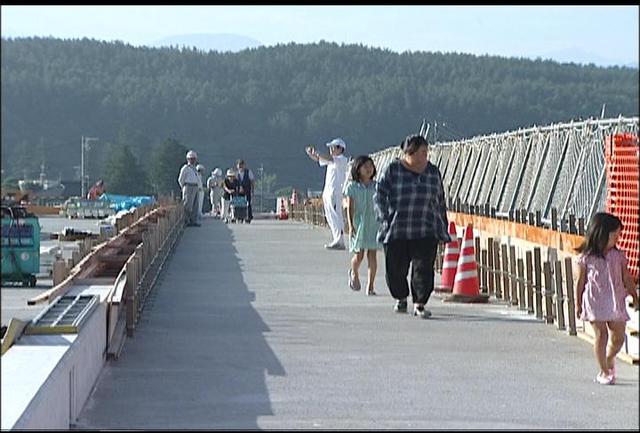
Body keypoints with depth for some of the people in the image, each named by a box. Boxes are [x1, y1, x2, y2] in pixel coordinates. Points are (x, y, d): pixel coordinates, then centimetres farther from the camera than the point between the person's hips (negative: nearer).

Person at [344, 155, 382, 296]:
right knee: (359, 255, -3)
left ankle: (370, 286, 2)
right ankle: (354, 273, 31)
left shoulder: (376, 186, 6)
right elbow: (350, 208, -2)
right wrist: (350, 226, -10)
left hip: (374, 223, 2)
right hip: (359, 223, -2)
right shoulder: (352, 186, 0)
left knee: (372, 254, -3)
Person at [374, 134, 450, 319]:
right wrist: (385, 219, -13)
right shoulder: (392, 170, 1)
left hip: (425, 233, 1)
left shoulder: (433, 172, 11)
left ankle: (420, 304, -4)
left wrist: (443, 230, 16)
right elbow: (379, 195, -1)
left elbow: (440, 202, 18)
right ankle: (400, 298, 31)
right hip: (396, 231, -1)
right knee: (395, 269, 6)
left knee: (423, 268, -10)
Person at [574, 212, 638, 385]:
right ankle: (604, 372, 4)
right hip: (595, 302, -3)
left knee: (619, 336, 5)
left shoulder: (619, 256, 5)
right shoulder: (586, 258, -3)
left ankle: (608, 360, 33)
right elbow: (580, 282, 3)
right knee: (601, 334, -6)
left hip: (616, 302, 3)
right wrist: (577, 304, 3)